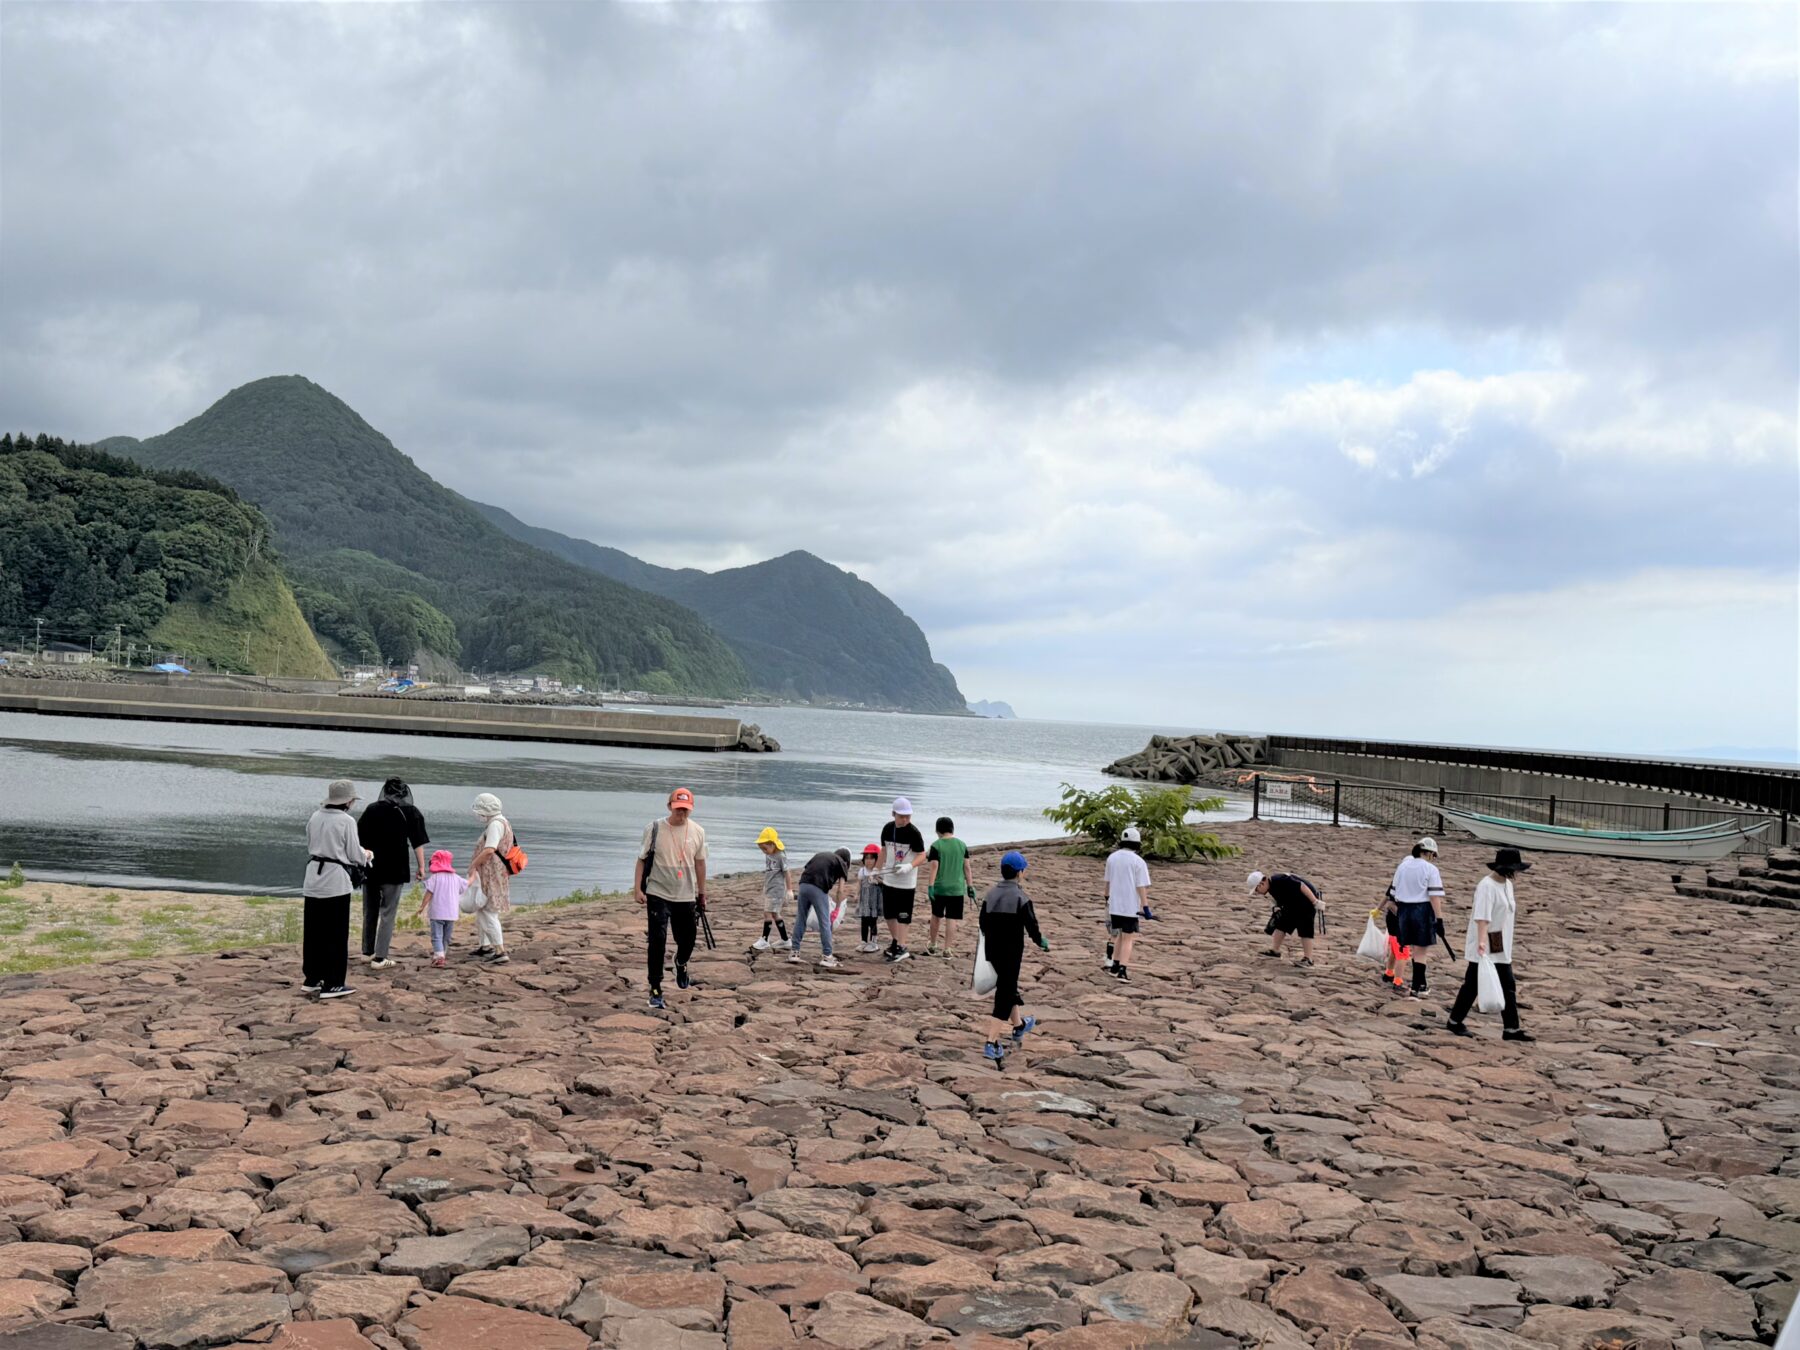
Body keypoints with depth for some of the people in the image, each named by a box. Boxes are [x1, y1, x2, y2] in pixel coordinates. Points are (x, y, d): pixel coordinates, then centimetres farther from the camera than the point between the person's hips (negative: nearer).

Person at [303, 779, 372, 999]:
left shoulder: (315, 818, 6)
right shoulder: (346, 821, -12)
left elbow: (310, 847, 15)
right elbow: (354, 855, -8)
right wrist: (366, 856, 15)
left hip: (313, 880, 6)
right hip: (335, 882, -6)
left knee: (312, 932, 13)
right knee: (336, 935, 2)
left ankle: (311, 979, 22)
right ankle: (332, 984, 5)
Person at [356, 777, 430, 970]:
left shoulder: (371, 809, 5)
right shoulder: (410, 812, -2)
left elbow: (358, 838, 11)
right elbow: (418, 843, -4)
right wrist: (421, 867, 2)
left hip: (370, 867, 3)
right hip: (394, 869, -3)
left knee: (369, 911, 17)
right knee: (387, 913, 1)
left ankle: (368, 952, 27)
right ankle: (380, 958, -2)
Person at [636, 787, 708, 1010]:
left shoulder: (697, 832, 0)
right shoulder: (654, 829, -8)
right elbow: (642, 859, -2)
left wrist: (702, 893, 14)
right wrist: (638, 888, -8)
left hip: (686, 897, 3)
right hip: (658, 894, -3)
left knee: (687, 940, 13)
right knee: (657, 941, -9)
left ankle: (681, 965, 48)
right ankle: (655, 990, 0)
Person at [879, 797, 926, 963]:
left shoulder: (913, 832, -15)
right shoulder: (887, 829, 1)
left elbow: (921, 855, -12)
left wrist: (909, 866, -28)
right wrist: (882, 868, 11)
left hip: (906, 882, -6)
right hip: (889, 879, 6)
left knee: (903, 915, -4)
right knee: (889, 913, 14)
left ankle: (902, 948, -2)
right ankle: (895, 941, 30)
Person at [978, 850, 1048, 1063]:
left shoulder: (989, 895, 1)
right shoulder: (1020, 897, -15)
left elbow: (983, 925, 7)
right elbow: (1032, 925, -12)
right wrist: (1041, 942, 8)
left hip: (992, 951, 6)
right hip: (1012, 953, -6)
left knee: (1008, 987, 26)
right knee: (1005, 995, -1)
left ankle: (1019, 1025, 45)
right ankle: (992, 1044, -7)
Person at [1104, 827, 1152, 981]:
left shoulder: (1111, 858, 4)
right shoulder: (1138, 862, -12)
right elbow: (1141, 887, -14)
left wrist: (1108, 898, 25)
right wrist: (1146, 907, -11)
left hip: (1114, 905, 5)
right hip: (1131, 906, -5)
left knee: (1119, 936, 19)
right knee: (1128, 939, 2)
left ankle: (1115, 966, 22)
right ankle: (1122, 971, -4)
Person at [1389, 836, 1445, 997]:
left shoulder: (1402, 866, 10)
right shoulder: (1431, 869, -8)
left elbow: (1395, 893, 13)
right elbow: (1434, 897, -14)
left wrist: (1398, 913, 20)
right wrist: (1439, 918, -13)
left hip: (1403, 910, 6)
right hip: (1423, 911, -6)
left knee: (1415, 949, 16)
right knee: (1421, 950, 1)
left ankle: (1421, 983, 25)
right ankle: (1417, 988, 2)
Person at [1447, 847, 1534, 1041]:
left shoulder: (1507, 884, 10)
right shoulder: (1487, 886, -18)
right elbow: (1482, 917, -27)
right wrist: (1482, 941, -37)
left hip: (1501, 949, 9)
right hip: (1484, 948, -9)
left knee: (1508, 988, 7)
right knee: (1472, 984, 2)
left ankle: (1512, 1028, 12)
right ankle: (1455, 1021, 17)